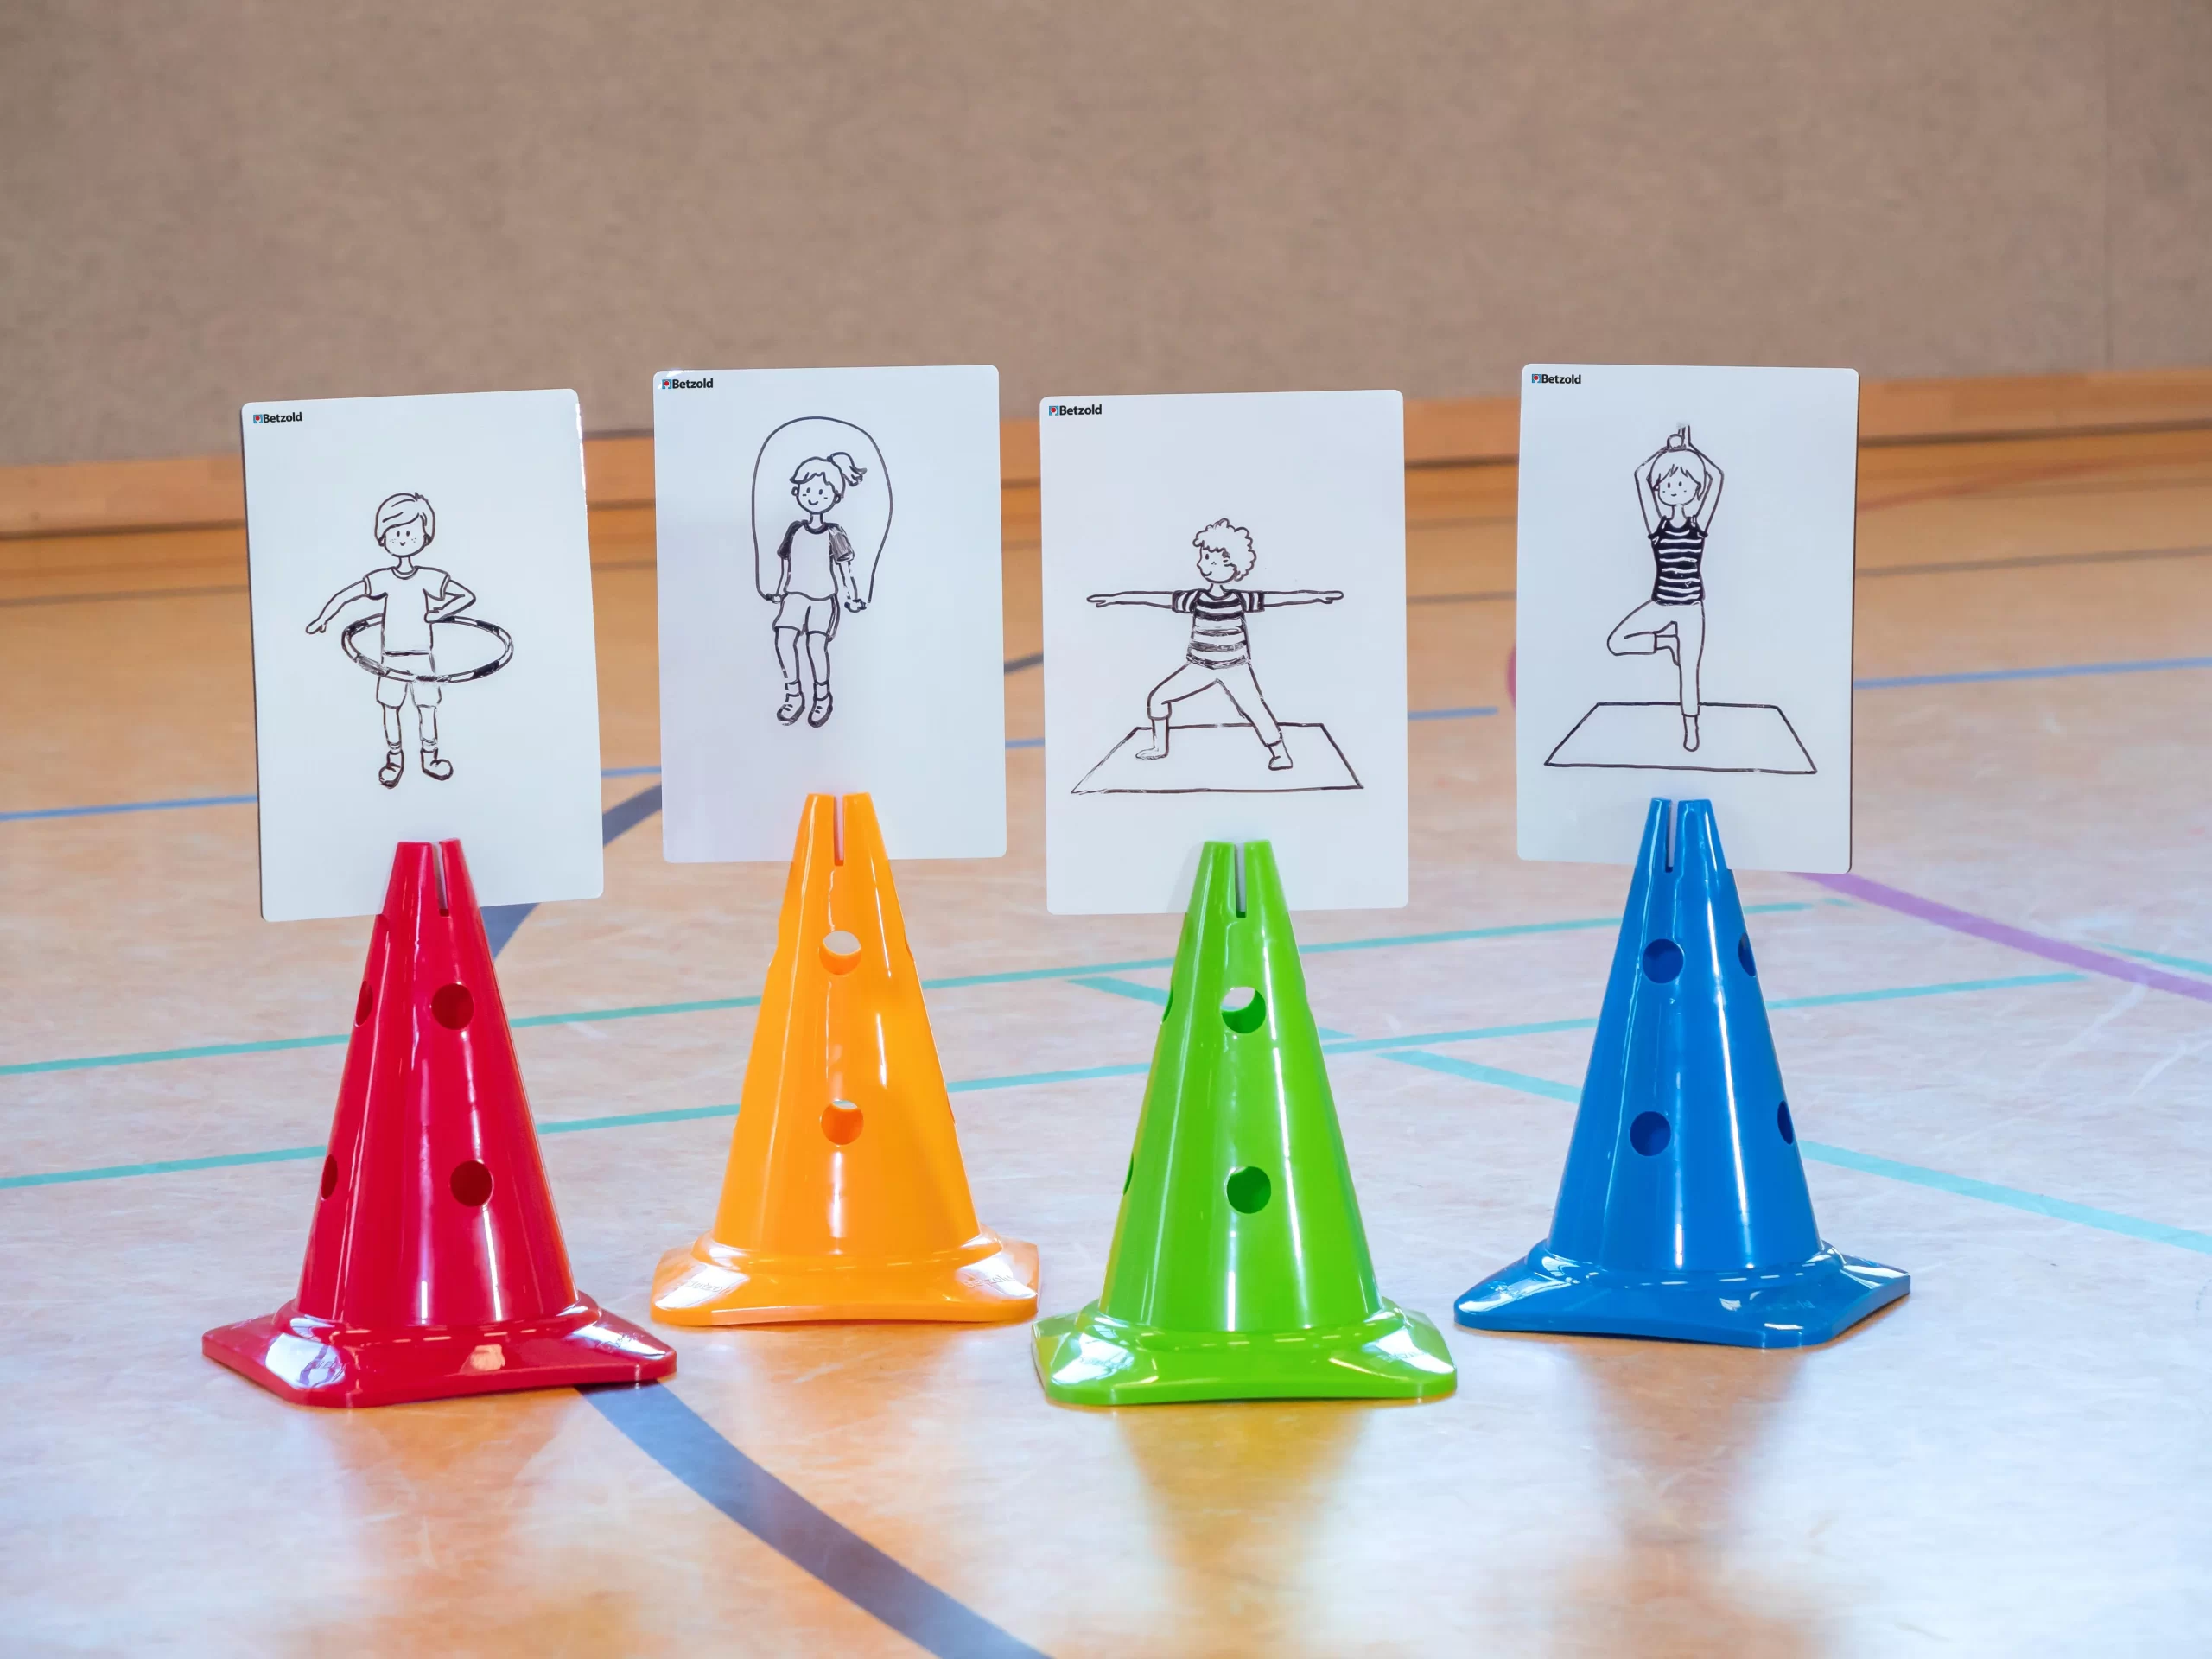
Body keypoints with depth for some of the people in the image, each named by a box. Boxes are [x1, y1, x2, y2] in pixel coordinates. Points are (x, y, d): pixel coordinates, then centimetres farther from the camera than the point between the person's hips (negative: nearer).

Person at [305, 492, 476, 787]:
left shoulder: (430, 578, -9)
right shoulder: (382, 579, -9)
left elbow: (467, 597, -7)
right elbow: (344, 596, -7)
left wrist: (441, 612, -20)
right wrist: (323, 619, -18)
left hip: (421, 659, 0)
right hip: (392, 660, 0)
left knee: (427, 708, 7)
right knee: (390, 709, 8)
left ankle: (430, 757, 25)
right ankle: (394, 759, 25)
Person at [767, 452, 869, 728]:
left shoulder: (834, 535, -6)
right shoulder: (795, 530, 2)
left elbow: (844, 566, -4)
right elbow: (784, 561, 12)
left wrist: (851, 597, -5)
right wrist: (779, 592, 17)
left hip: (823, 597, -3)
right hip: (796, 595, 3)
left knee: (816, 643, -18)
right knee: (784, 639, -14)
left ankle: (822, 698, 3)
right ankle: (794, 696, 4)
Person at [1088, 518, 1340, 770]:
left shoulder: (1241, 600, -11)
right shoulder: (1194, 599, -7)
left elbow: (1280, 597, -13)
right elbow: (1153, 598, -6)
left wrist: (1317, 595, -17)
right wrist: (1115, 598, -6)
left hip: (1234, 667, -3)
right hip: (1200, 666, 3)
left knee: (1253, 709, -18)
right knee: (1158, 698, 3)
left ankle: (1280, 754, -10)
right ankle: (1159, 748, 21)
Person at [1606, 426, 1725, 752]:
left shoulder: (1698, 526, -4)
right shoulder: (1657, 526, -3)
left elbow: (1717, 476, -9)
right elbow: (1640, 476, -9)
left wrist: (1689, 449, -2)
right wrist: (1668, 448, -2)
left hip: (1690, 607, -2)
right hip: (1661, 603, 2)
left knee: (1689, 670, 2)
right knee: (1616, 643, -9)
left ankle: (1691, 731, 15)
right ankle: (1669, 641, 12)